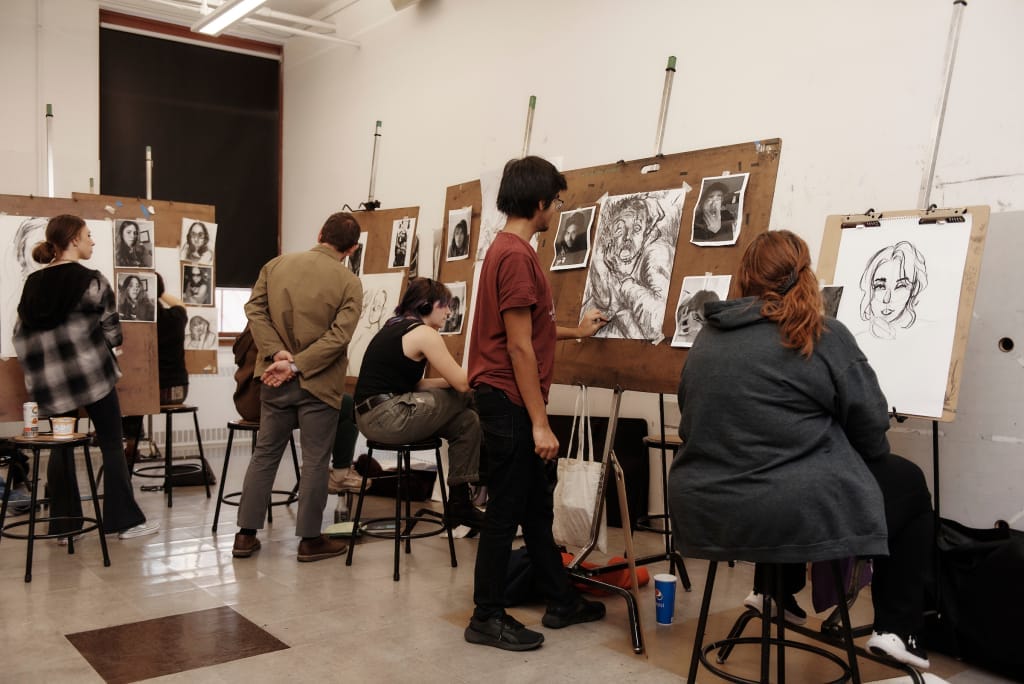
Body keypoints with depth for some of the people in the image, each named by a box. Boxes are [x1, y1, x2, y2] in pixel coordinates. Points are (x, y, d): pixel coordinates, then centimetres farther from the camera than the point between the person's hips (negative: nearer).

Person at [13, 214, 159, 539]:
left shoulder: (33, 283, 8)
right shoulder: (92, 280, -9)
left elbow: (21, 334, 7)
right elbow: (111, 333, -5)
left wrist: (39, 367, 15)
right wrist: (107, 344, 16)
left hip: (50, 379, 5)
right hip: (91, 373, -5)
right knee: (112, 445, 4)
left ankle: (62, 523, 16)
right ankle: (126, 520, 7)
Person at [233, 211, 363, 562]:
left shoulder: (275, 264, 3)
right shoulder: (350, 283, -9)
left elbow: (254, 309, -3)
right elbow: (338, 336, -18)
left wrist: (276, 353, -11)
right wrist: (295, 365, -17)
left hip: (275, 380, 4)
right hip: (318, 383, -4)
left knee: (265, 453, 14)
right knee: (315, 461, 6)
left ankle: (246, 535, 19)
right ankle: (310, 540, 14)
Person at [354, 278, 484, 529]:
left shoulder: (395, 327, 18)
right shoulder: (423, 333, -11)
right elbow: (461, 383, -11)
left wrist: (453, 379, 9)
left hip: (370, 415, 9)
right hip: (386, 416, -9)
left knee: (466, 420, 12)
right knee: (465, 399, 0)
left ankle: (460, 501, 16)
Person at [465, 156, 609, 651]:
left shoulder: (508, 249, 14)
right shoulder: (517, 256, -18)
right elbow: (519, 347, -20)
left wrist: (575, 331, 36)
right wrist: (539, 423, -19)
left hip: (509, 403, 10)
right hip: (510, 404, -10)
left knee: (537, 507, 17)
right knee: (506, 512, 0)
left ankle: (562, 602, 29)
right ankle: (487, 619, 13)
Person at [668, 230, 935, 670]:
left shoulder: (707, 337, 7)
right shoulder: (823, 335, -9)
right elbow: (870, 424, -6)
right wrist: (865, 463, 15)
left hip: (705, 511, 6)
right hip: (796, 514, -6)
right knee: (907, 482, 21)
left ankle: (773, 590, 41)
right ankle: (896, 628, 19)